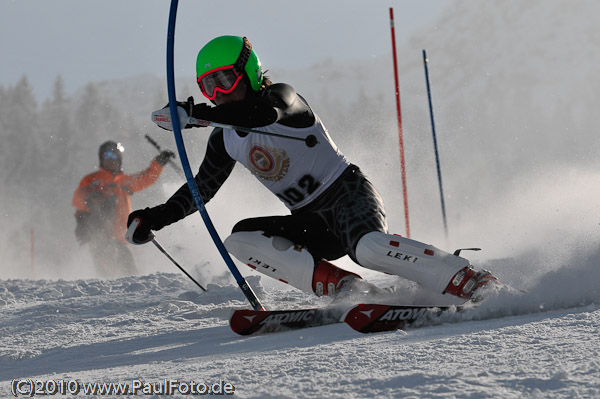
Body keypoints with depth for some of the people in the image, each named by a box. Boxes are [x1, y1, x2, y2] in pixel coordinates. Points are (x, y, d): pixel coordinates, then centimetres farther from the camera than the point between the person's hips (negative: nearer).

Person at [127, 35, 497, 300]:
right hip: (312, 224, 7)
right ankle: (339, 286, -25)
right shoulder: (226, 140, 11)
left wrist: (197, 114, -40)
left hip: (348, 193, -7)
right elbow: (201, 189, 20)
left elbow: (265, 112, -35)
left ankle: (471, 282, -34)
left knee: (368, 247, -37)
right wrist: (156, 218, 9)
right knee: (240, 239, -14)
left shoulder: (281, 96, -10)